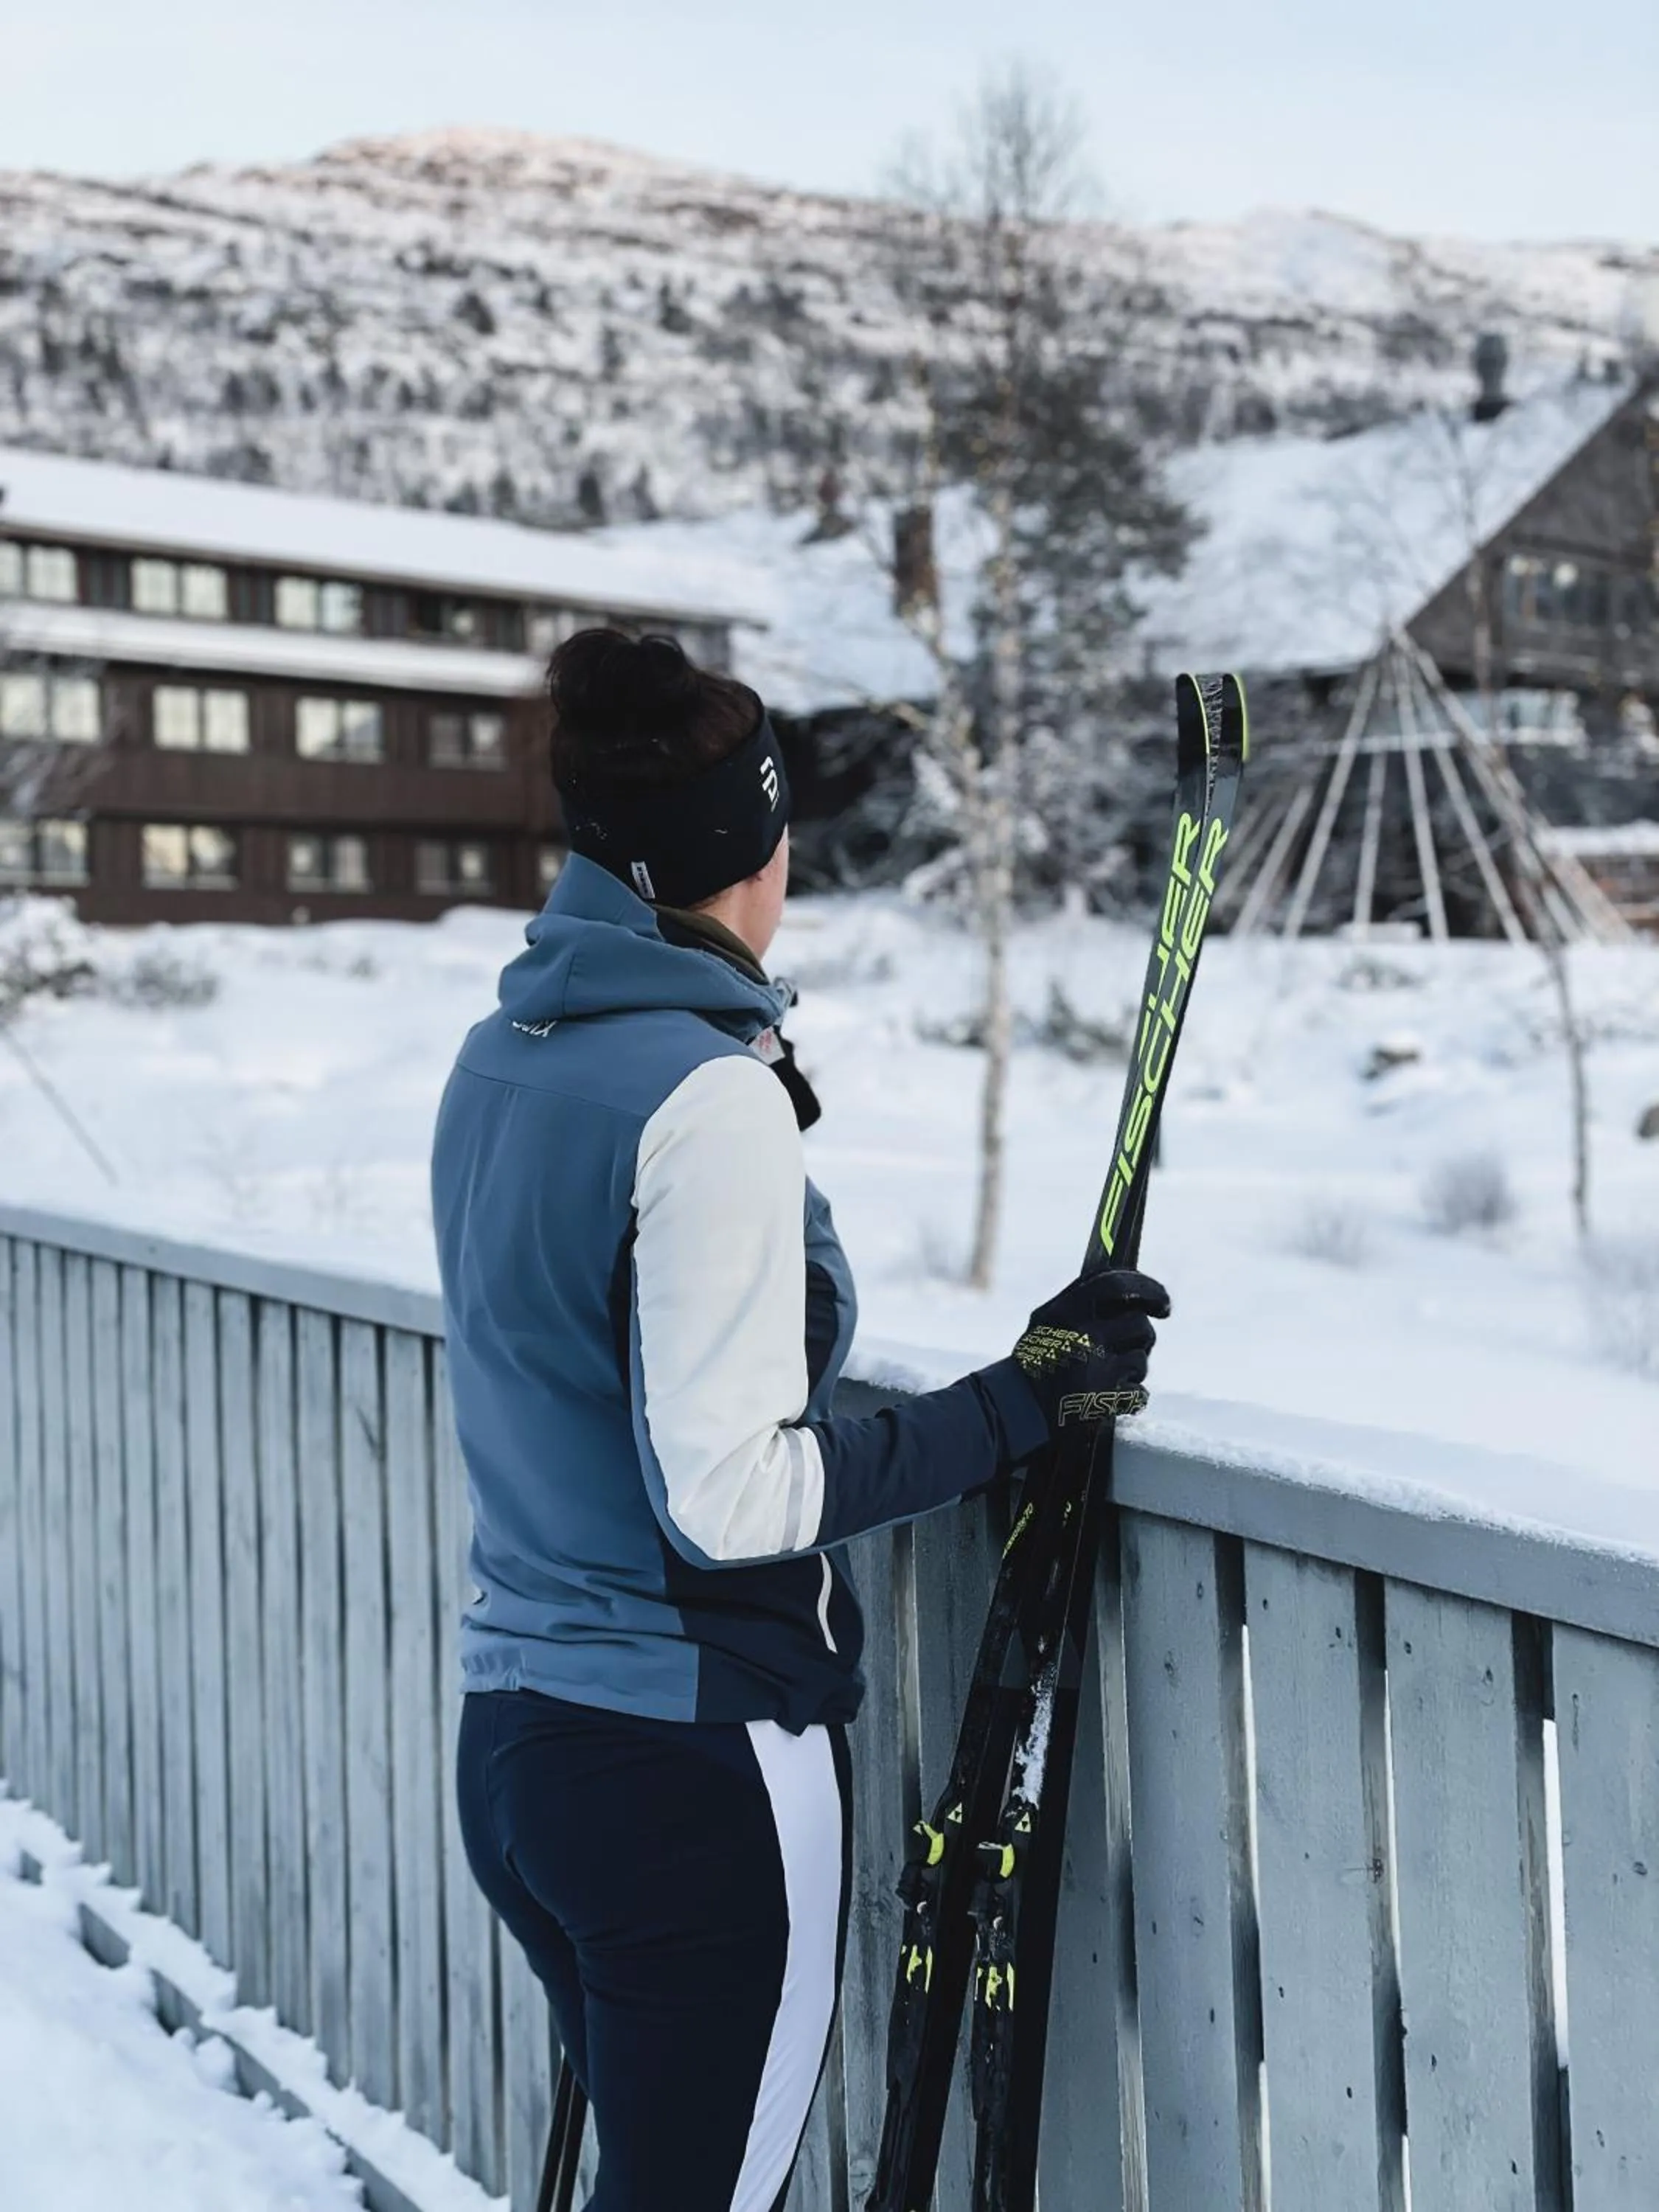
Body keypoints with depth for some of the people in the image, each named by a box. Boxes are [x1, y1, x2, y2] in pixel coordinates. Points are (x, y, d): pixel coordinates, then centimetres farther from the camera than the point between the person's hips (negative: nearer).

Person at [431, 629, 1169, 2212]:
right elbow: (729, 1497, -22)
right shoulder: (710, 1091, -18)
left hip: (509, 1734, 8)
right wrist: (1025, 1398, -15)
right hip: (697, 1768, -8)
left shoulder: (498, 1059, 7)